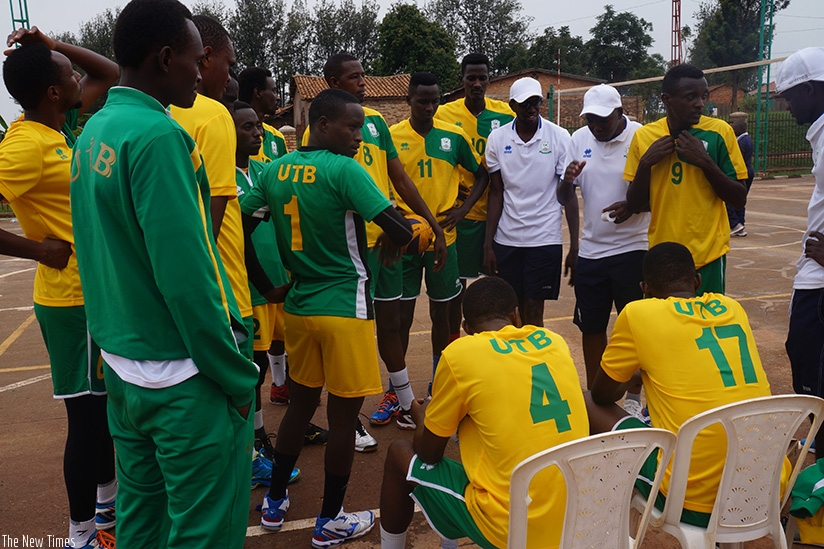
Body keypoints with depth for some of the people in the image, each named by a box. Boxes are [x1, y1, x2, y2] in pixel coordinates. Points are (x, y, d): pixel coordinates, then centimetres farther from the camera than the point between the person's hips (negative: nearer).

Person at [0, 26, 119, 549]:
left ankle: (108, 501, 40)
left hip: (97, 292, 9)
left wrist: (51, 45, 4)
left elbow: (110, 74, 16)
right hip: (77, 300, -9)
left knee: (104, 405, 21)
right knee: (88, 413, 3)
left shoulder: (59, 126, 6)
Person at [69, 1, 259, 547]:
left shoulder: (93, 132, 8)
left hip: (122, 370, 9)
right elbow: (187, 279, -23)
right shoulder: (158, 136, -19)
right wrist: (239, 377, -14)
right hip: (183, 381, -9)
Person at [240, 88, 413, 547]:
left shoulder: (275, 171, 5)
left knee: (302, 403, 21)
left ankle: (275, 504, 33)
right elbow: (400, 232, -21)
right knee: (343, 414, 6)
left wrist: (263, 283, 15)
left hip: (299, 305, 7)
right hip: (345, 307, -7)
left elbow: (240, 229, 7)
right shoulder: (344, 170, -15)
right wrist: (389, 242, 2)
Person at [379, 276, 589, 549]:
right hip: (575, 521, 6)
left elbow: (428, 453, 0)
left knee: (400, 454, 14)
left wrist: (422, 416, 22)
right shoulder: (554, 341, 5)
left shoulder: (460, 353, -10)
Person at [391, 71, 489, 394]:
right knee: (402, 315, 4)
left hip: (442, 237, 1)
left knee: (441, 313, 10)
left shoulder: (454, 136, 2)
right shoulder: (391, 136, -2)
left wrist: (463, 209, 0)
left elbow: (482, 175, 11)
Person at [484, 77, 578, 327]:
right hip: (506, 239, 2)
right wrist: (488, 244, 1)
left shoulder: (559, 137, -3)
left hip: (545, 238, -2)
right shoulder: (497, 138, 2)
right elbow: (496, 194, 5)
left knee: (534, 315, 1)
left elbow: (568, 194, -1)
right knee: (515, 311, 8)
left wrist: (574, 246, -5)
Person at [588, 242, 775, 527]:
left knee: (586, 406, 12)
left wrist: (624, 383, 29)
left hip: (694, 501, -6)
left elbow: (601, 396, 7)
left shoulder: (638, 313, -6)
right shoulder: (732, 308, 8)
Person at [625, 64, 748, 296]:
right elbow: (635, 205, 3)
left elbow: (739, 200, -3)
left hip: (708, 257, -2)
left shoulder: (719, 131, -4)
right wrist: (646, 162, -12)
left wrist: (704, 161, -15)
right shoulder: (644, 136, 1)